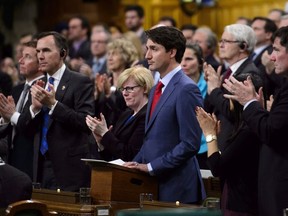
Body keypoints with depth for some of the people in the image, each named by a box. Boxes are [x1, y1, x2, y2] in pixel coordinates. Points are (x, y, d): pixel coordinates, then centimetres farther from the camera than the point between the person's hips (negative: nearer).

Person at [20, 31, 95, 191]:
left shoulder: (80, 82, -4)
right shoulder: (38, 85, 14)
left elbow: (86, 123, -14)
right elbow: (25, 127, 11)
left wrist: (53, 104, -20)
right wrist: (35, 107, -9)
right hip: (42, 165, 5)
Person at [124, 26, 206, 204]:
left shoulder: (186, 90, -13)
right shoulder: (157, 89, 16)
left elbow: (190, 144, -19)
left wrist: (151, 167, -16)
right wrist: (136, 163, 5)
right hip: (154, 183, 8)